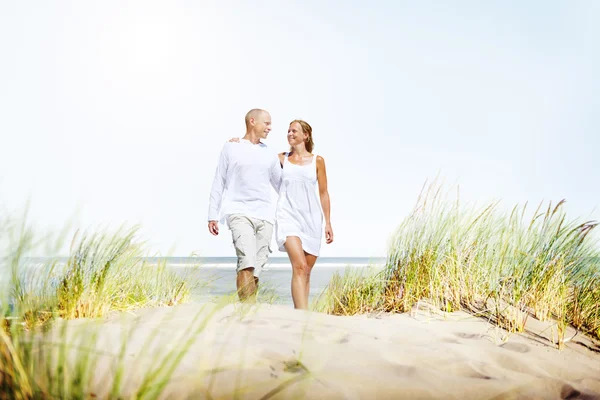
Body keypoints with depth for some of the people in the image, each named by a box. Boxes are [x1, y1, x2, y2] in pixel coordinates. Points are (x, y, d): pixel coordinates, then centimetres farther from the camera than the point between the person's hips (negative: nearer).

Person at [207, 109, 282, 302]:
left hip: (265, 215, 4)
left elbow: (280, 185, 22)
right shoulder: (230, 148, 10)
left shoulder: (270, 155, 18)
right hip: (239, 212, -4)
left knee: (256, 268, 1)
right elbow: (219, 183, 9)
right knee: (247, 262, -22)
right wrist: (213, 216, 4)